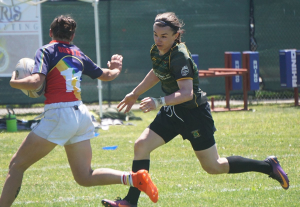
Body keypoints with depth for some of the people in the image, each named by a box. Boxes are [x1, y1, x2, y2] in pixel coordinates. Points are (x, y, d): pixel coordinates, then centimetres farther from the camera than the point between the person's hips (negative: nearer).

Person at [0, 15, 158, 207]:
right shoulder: (78, 54, 15)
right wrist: (116, 69, 50)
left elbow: (35, 82, -18)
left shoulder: (46, 51, -3)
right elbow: (107, 75, 27)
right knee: (85, 177, 10)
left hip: (59, 115, -6)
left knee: (17, 165, 6)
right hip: (81, 115, 6)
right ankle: (135, 178, -7)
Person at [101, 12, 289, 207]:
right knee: (141, 145, -7)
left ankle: (269, 166, 18)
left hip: (194, 113, -8)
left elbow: (186, 93, -36)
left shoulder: (179, 57, -26)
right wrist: (134, 94, 29)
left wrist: (159, 102, -48)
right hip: (172, 112, 8)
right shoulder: (157, 51, -1)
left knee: (213, 167, 3)